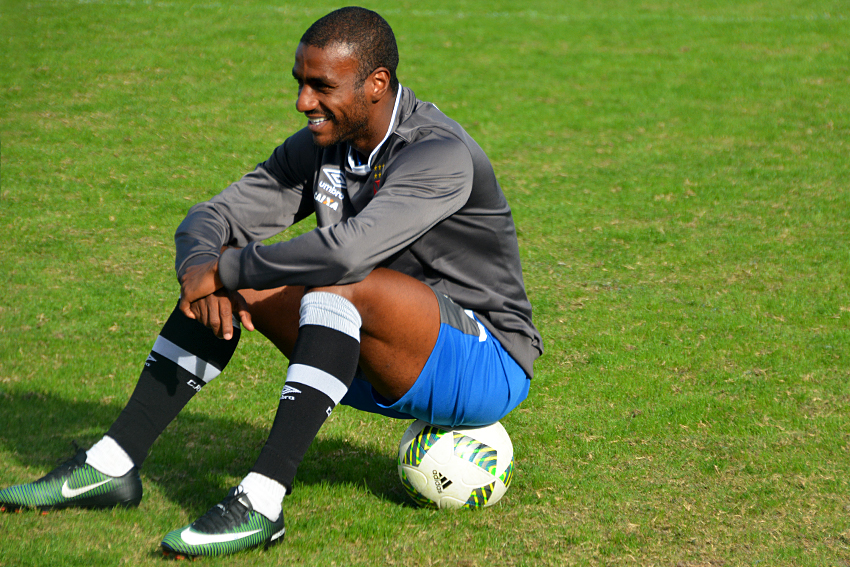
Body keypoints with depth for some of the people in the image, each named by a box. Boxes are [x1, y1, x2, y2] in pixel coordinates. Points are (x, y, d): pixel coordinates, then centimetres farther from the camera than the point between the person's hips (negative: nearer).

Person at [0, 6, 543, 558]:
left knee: (340, 283, -33)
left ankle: (262, 501, -35)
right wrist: (201, 268, -22)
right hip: (383, 376, 8)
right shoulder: (318, 148, 1)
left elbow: (347, 250, -40)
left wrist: (222, 271, -28)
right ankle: (112, 465, -5)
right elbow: (210, 217, 3)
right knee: (232, 280, -5)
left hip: (489, 367, -8)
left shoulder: (441, 154, -25)